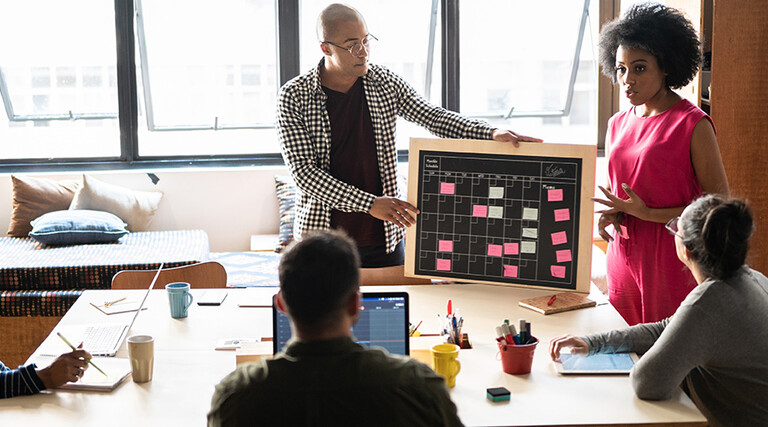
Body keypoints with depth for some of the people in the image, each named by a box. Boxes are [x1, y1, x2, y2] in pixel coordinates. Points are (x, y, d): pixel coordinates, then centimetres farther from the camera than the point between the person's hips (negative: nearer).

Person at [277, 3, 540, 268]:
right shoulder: (293, 97, -10)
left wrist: (492, 133, -16)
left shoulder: (385, 83, 2)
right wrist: (369, 204, -25)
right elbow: (303, 171, -16)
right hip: (321, 238, -3)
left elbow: (433, 118, 2)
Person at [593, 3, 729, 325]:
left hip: (672, 262, -6)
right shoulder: (617, 125, 11)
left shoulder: (693, 124, -9)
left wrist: (647, 213, -16)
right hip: (623, 259, 6)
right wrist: (611, 214, 0)